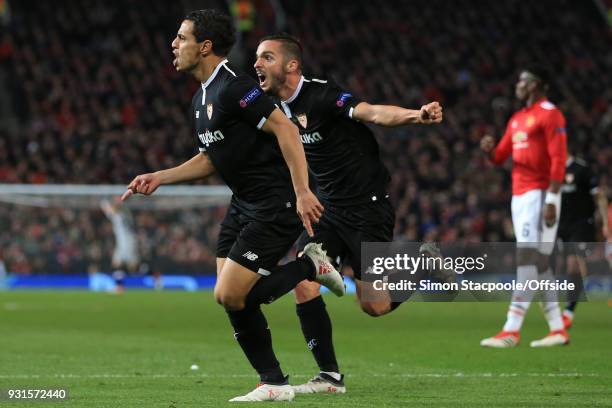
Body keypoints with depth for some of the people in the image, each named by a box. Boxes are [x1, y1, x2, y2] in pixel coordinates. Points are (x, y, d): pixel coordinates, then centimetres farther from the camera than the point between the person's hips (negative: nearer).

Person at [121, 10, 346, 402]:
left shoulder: (233, 87, -18)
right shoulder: (202, 98, 13)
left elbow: (285, 128, -24)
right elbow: (211, 158, 24)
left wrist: (302, 191, -29)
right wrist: (159, 177, 14)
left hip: (277, 205, -10)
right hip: (244, 204, 10)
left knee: (232, 295, -13)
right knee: (230, 297, 5)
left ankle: (310, 267, 5)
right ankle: (275, 384, 12)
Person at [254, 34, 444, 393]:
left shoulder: (321, 95, -21)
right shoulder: (280, 108, 3)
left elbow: (373, 113, -39)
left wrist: (416, 115, -56)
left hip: (369, 208, -7)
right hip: (330, 211, 7)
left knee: (375, 306, -4)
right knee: (304, 284, -12)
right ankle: (330, 377, -2)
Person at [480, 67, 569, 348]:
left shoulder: (549, 114, -7)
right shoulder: (517, 119, 19)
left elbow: (558, 159, -14)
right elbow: (500, 157, 22)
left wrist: (552, 199, -21)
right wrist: (490, 149, -2)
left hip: (539, 195, -9)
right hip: (519, 195, 9)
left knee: (527, 258, -14)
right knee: (537, 262, 9)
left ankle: (512, 330, -20)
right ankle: (558, 330, 13)